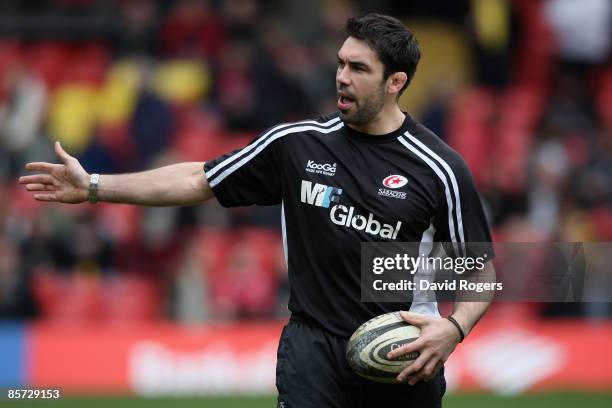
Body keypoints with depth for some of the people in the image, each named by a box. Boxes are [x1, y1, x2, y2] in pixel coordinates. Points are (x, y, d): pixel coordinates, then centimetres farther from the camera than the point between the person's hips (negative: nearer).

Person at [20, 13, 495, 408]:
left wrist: (454, 328, -18)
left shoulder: (440, 168, -5)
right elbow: (199, 180, 9)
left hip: (403, 354, -1)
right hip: (314, 347, 1)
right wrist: (94, 186, 6)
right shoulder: (298, 143, 2)